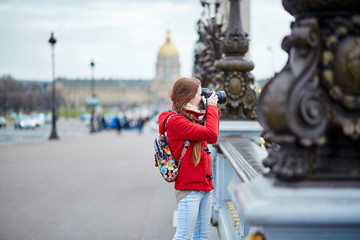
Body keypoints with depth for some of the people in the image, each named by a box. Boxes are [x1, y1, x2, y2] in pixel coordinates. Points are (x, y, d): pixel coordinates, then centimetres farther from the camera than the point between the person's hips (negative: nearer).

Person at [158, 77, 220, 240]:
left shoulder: (192, 118, 15)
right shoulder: (175, 120, -14)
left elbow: (212, 139, 26)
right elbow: (211, 134, -20)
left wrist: (213, 109, 20)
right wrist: (211, 107, -7)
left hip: (204, 186, 9)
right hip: (188, 188, -9)